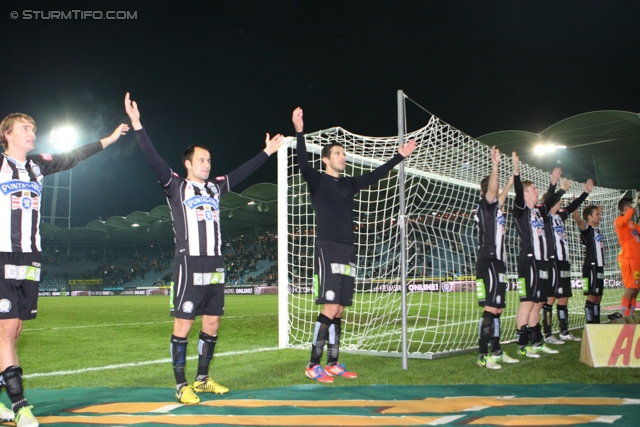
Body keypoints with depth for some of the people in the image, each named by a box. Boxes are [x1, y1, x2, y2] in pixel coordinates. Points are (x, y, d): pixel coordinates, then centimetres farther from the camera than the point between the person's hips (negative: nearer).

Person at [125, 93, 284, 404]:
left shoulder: (215, 187, 15)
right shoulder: (176, 186, -1)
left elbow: (242, 172, 24)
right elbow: (153, 159, -12)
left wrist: (267, 152, 29)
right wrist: (137, 126, -21)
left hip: (215, 268, 6)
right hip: (189, 267, -6)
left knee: (212, 325, 10)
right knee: (183, 326, -2)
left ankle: (202, 379, 24)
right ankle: (181, 386, 8)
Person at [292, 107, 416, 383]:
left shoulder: (349, 184, 17)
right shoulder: (317, 181, -1)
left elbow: (375, 175, 25)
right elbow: (303, 164, -19)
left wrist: (400, 156, 26)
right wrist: (299, 132, -32)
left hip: (347, 251, 7)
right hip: (327, 249, -7)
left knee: (338, 311, 8)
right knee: (330, 309, -12)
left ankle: (332, 364, 16)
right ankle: (313, 366, -4)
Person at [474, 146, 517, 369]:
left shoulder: (494, 207, 19)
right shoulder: (484, 204, -6)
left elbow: (501, 195, 40)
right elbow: (492, 190, -26)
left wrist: (512, 177, 47)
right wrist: (495, 165, -36)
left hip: (497, 263, 10)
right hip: (488, 263, -10)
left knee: (497, 310, 12)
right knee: (490, 309, -13)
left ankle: (496, 351, 18)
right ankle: (483, 355, -11)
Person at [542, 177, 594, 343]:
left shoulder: (559, 216, 16)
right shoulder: (545, 216, -6)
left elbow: (572, 207, 28)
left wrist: (586, 192, 27)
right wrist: (561, 189, -33)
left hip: (564, 262, 9)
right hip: (552, 262, -9)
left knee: (564, 299, 13)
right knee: (550, 299, -7)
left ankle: (564, 332, 21)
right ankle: (547, 334, -4)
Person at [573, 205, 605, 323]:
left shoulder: (597, 229, 16)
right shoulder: (587, 229, -9)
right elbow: (578, 220, -31)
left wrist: (599, 210, 45)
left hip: (599, 267, 9)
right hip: (591, 267, -9)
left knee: (598, 298, 11)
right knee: (591, 297, -8)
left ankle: (597, 324, 17)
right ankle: (590, 325, -7)